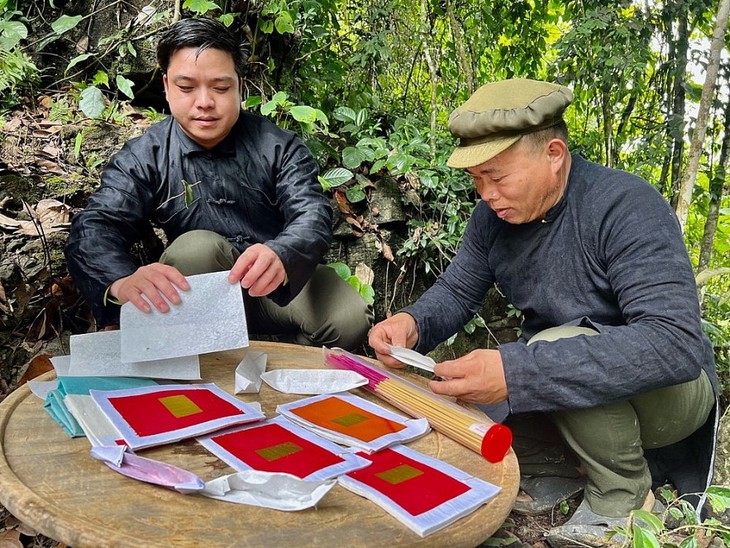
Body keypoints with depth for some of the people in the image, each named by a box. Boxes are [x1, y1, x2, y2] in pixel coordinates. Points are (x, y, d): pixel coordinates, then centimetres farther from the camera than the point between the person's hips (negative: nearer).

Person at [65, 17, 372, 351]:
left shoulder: (278, 147, -8)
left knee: (349, 318, -25)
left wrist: (281, 256, -47)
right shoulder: (144, 158, -8)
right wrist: (122, 280, -46)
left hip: (282, 280, 1)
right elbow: (93, 228, -20)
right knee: (197, 247, -31)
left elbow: (313, 215, -20)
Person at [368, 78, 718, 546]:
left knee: (556, 349, -34)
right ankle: (577, 465, 6)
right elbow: (457, 292, 3)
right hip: (565, 396, 6)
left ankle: (625, 497, -10)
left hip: (666, 389, -5)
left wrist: (516, 371, -47)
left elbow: (677, 344, -38)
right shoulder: (494, 215, -7)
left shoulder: (626, 207, -27)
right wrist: (412, 323, -22)